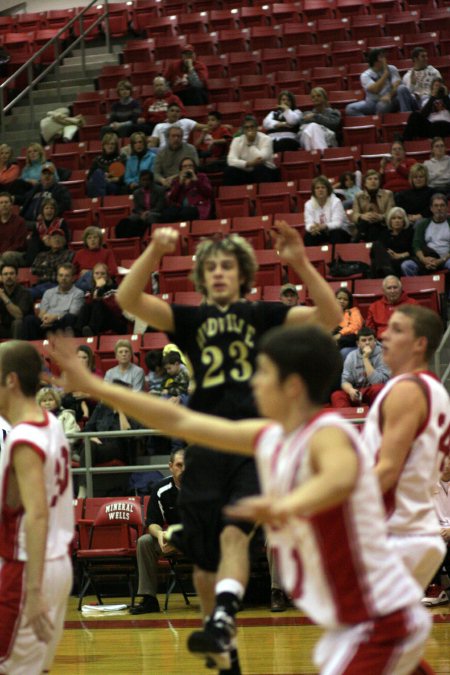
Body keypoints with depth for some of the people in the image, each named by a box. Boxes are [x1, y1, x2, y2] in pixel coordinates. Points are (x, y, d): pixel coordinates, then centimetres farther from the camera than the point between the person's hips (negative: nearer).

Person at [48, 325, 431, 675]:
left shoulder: (328, 435, -20)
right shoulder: (271, 438, 6)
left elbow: (340, 478, -45)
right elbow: (181, 422, 13)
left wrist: (286, 506, -64)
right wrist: (91, 386, 14)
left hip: (383, 621, -9)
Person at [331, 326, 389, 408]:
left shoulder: (382, 354, -9)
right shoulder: (352, 356, 4)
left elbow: (377, 382, -20)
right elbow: (345, 381, 1)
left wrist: (366, 358, -19)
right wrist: (351, 390, -23)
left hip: (376, 394, -3)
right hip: (357, 395, 3)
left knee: (378, 388, -36)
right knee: (336, 395, -23)